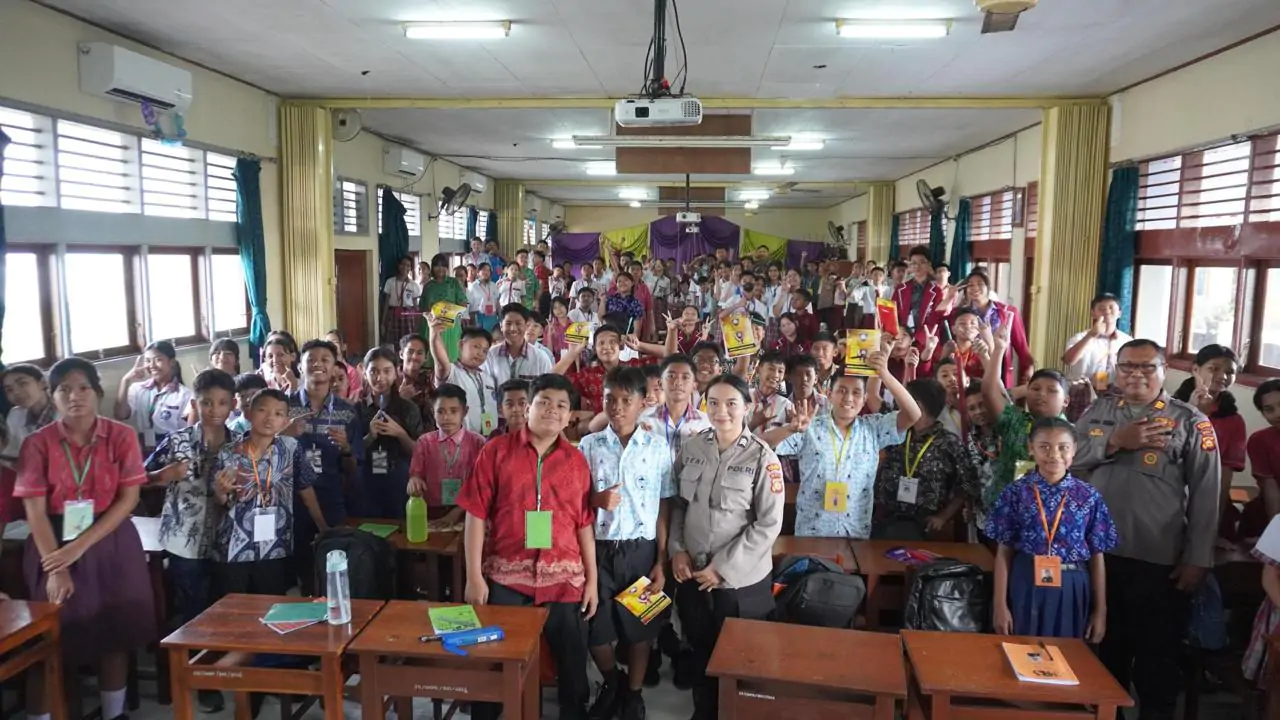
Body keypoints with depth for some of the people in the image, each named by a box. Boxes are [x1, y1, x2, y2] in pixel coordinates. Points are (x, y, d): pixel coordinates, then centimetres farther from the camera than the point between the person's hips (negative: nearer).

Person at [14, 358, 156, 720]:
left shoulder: (122, 436, -4)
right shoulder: (37, 443, -4)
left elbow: (129, 499, -7)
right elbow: (35, 510, -7)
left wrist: (81, 546, -15)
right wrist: (55, 567, -15)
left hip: (110, 544, 1)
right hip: (54, 544, 0)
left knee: (114, 636, 8)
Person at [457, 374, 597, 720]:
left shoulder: (577, 461, 5)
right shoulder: (496, 451, -2)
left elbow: (585, 523, 6)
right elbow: (476, 514, -3)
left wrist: (592, 579, 5)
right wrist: (474, 576, -7)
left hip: (564, 578, 2)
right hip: (505, 576, -1)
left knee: (572, 663, 11)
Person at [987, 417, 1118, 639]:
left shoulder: (1089, 497, 0)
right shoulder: (1016, 493, -3)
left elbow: (1097, 556, 5)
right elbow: (1004, 551, -1)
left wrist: (1100, 610, 6)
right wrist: (1000, 605, -3)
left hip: (1071, 591, 1)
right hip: (1026, 588, -1)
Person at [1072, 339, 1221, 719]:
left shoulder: (1190, 421, -2)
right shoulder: (1098, 412, 9)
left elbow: (1205, 494, -4)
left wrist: (1197, 558, -8)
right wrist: (1114, 441, -15)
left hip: (1159, 558, -3)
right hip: (1098, 551, 3)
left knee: (1158, 650, 8)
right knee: (1105, 642, 18)